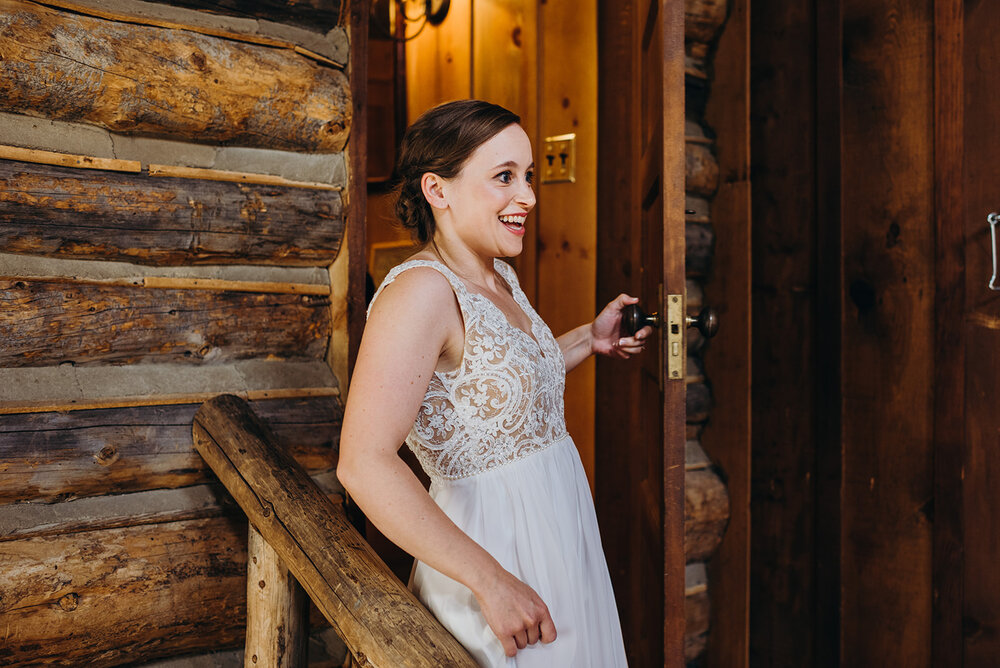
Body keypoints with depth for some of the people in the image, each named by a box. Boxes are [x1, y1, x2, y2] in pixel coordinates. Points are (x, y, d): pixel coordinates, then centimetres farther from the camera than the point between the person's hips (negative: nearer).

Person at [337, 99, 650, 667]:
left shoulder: (500, 276, 5)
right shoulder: (420, 290, -23)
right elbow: (365, 465, -30)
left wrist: (590, 340, 13)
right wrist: (491, 581, -27)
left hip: (556, 531, 9)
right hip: (496, 548, -9)